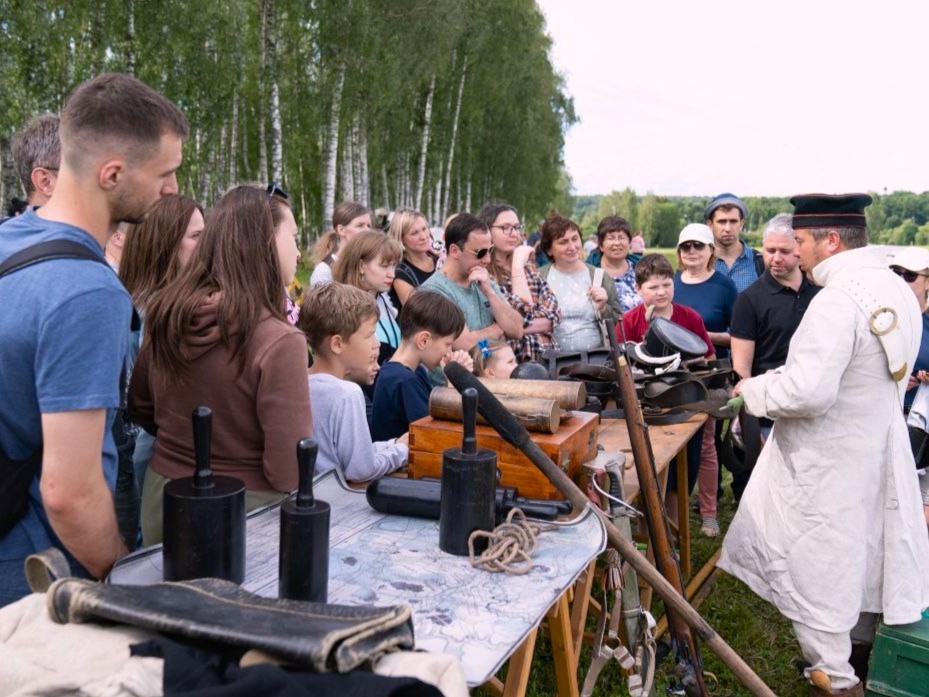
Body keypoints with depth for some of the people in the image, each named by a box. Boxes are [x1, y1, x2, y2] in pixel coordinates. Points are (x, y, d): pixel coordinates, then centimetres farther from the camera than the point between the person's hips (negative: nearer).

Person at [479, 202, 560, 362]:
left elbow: (554, 312, 6)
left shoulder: (528, 266, 14)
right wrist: (517, 265, -8)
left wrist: (518, 329, -8)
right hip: (511, 359, -3)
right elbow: (520, 317, -12)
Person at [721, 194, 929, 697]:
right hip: (877, 448, 9)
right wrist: (787, 374, 11)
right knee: (859, 551, 23)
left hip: (827, 465, -9)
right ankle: (859, 647, 42)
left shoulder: (837, 301, -26)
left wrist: (754, 390, -13)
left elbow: (806, 392, -32)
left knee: (815, 562, 6)